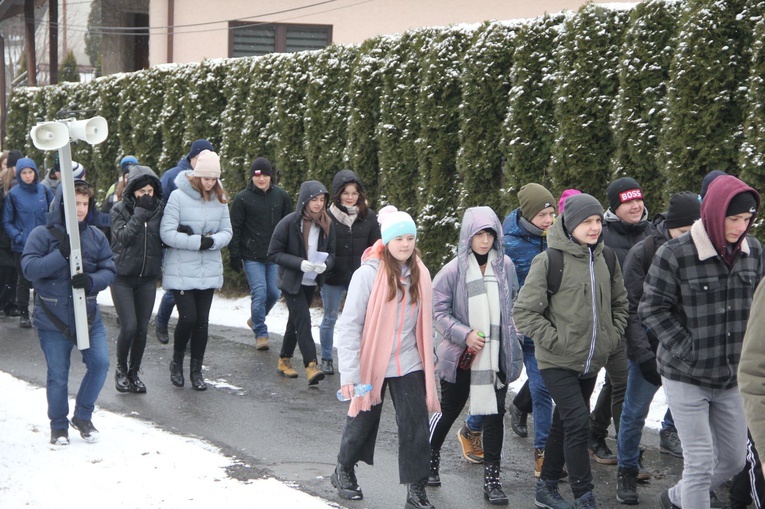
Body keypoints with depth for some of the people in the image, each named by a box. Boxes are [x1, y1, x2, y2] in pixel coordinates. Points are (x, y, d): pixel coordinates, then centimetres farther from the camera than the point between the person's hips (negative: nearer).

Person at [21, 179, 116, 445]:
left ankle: (83, 417, 18)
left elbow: (109, 270, 2)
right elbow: (29, 268, -17)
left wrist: (91, 281, -19)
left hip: (89, 315, 3)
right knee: (58, 375, 5)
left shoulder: (96, 236, 3)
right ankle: (59, 425, 25)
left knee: (100, 363, -4)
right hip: (53, 320, -3)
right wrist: (61, 254, -26)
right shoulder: (42, 234, -7)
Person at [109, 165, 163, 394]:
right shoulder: (119, 210, -4)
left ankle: (134, 372, 21)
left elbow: (165, 238, 5)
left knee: (142, 328, 3)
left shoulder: (158, 209, 3)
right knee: (129, 326, -11)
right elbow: (123, 237, -18)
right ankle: (121, 370, 13)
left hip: (148, 278, 3)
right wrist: (140, 213, -20)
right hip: (122, 277, -3)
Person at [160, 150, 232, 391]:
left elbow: (227, 232, 4)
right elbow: (166, 233, -15)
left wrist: (212, 241, -17)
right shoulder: (178, 196, -11)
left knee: (202, 321, 7)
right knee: (188, 317, -8)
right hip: (181, 270, -4)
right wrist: (198, 242, -18)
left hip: (209, 270, 4)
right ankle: (177, 363, 17)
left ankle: (196, 370, 19)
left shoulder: (219, 199, 3)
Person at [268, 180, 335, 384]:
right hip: (291, 281, -5)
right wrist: (300, 263, -25)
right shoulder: (289, 222, -15)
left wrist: (325, 264, -18)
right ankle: (311, 366, -20)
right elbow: (274, 253, -13)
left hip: (311, 282, 5)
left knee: (296, 320, 16)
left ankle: (284, 360, 30)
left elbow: (331, 253, 6)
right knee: (303, 319, -16)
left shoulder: (327, 225, -2)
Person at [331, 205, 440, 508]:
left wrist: (428, 360, 13)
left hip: (409, 365, 3)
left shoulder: (420, 274, -1)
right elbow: (349, 325, -16)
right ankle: (344, 471, 39)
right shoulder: (368, 274, -16)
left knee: (416, 428, -2)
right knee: (362, 422, 15)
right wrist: (349, 373, -20)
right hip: (372, 364, -3)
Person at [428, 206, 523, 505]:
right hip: (461, 356, -2)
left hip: (496, 356, 2)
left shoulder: (505, 265, -1)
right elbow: (438, 310, -8)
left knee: (495, 413, 3)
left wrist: (510, 333, 9)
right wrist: (464, 334, -18)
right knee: (449, 410, 13)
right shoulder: (454, 270, -11)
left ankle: (492, 477, 11)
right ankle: (430, 459, 36)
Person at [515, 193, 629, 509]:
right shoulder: (549, 261, -14)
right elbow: (524, 311, -13)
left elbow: (619, 303, 20)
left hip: (591, 363, 6)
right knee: (578, 423, -14)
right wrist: (555, 340, -16)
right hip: (558, 363, -6)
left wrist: (613, 337, 7)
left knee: (563, 423, 16)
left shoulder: (606, 259, 6)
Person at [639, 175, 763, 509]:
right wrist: (686, 351, -15)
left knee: (734, 459, 15)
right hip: (687, 377, -6)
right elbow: (652, 309, -11)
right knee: (700, 463, -4)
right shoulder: (675, 254, -16)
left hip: (732, 377, 6)